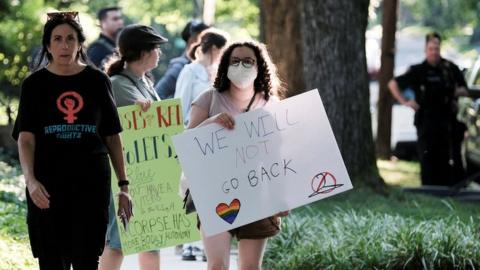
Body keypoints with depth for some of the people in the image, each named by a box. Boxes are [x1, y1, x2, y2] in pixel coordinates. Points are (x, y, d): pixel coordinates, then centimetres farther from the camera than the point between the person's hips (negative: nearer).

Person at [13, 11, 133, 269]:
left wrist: (123, 184, 6)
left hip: (91, 181, 0)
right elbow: (25, 138, -5)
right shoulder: (35, 84, 3)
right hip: (47, 185, 0)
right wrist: (30, 179, -21)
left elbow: (112, 137, 10)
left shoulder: (97, 81, 6)